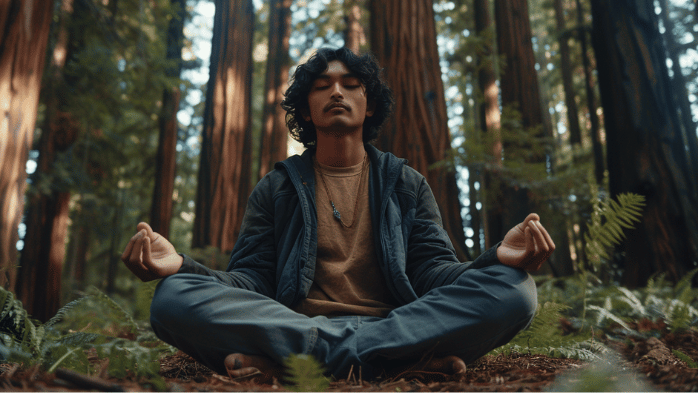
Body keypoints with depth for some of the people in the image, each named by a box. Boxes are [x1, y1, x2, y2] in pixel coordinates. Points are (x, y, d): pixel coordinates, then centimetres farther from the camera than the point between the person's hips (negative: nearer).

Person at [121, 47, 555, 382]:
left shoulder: (407, 184, 16)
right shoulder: (276, 188, 15)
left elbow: (435, 270, 5)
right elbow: (253, 279, 5)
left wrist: (497, 258, -17)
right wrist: (182, 265, -16)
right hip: (290, 324, 0)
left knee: (513, 288, -24)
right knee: (175, 296, -26)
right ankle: (407, 355, -28)